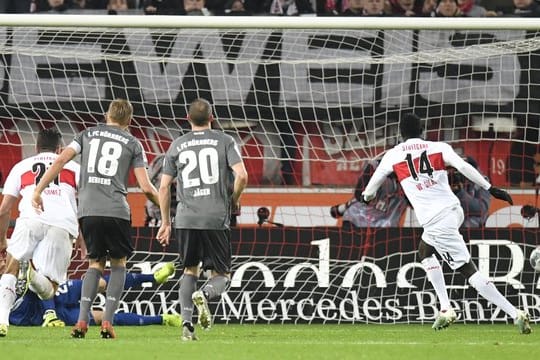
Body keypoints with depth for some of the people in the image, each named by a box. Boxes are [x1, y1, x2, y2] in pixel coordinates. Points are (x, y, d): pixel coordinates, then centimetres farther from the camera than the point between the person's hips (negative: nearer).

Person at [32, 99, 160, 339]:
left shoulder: (88, 134, 15)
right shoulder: (132, 144, 9)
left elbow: (61, 160, 3)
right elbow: (146, 187, 3)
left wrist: (38, 191, 6)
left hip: (87, 211, 2)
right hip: (116, 210, -2)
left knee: (95, 263, 15)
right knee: (118, 264, 13)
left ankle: (82, 321, 0)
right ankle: (107, 322, 2)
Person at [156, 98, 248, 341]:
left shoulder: (177, 146, 11)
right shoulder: (225, 141, 4)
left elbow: (164, 187, 10)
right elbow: (241, 176, -8)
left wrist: (166, 222, 19)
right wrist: (234, 200, 11)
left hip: (186, 219, 2)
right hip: (216, 218, -2)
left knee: (190, 270, 19)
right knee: (221, 275, 8)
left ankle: (187, 324, 6)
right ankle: (205, 294, -27)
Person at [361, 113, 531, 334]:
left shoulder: (393, 155, 6)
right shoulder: (438, 148, 7)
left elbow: (375, 180, 23)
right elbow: (463, 167, -9)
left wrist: (367, 197, 45)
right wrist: (490, 189, -10)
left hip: (436, 223, -5)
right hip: (454, 210, 5)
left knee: (468, 269, -4)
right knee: (425, 251, 25)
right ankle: (445, 309, 16)